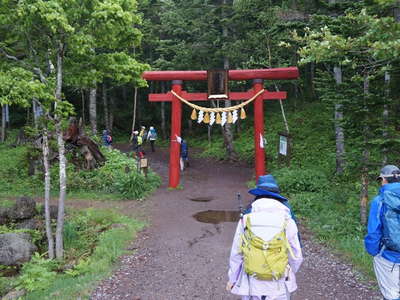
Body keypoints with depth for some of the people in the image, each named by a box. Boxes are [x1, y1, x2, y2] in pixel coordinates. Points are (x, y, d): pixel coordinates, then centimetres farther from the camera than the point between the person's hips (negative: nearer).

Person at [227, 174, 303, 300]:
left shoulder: (246, 221, -10)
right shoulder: (288, 222, -11)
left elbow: (236, 254, -4)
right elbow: (296, 257, -3)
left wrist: (232, 279, 12)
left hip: (251, 285, 0)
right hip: (278, 287, 0)